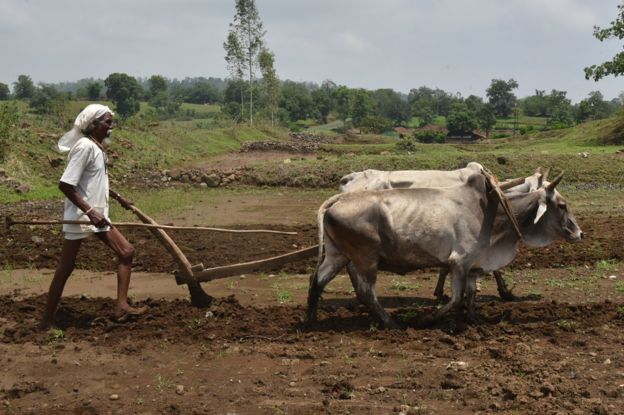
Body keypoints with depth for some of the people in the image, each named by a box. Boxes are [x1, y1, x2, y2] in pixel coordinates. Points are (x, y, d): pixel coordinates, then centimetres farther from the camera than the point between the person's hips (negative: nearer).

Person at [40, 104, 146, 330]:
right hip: (80, 216, -9)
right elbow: (65, 184, -24)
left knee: (126, 251, 6)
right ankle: (47, 320, 9)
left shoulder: (98, 148, 9)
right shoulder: (85, 146, -19)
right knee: (65, 268, -1)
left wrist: (118, 197, 29)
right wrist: (89, 211, -26)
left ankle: (122, 306, 9)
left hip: (97, 214, 9)